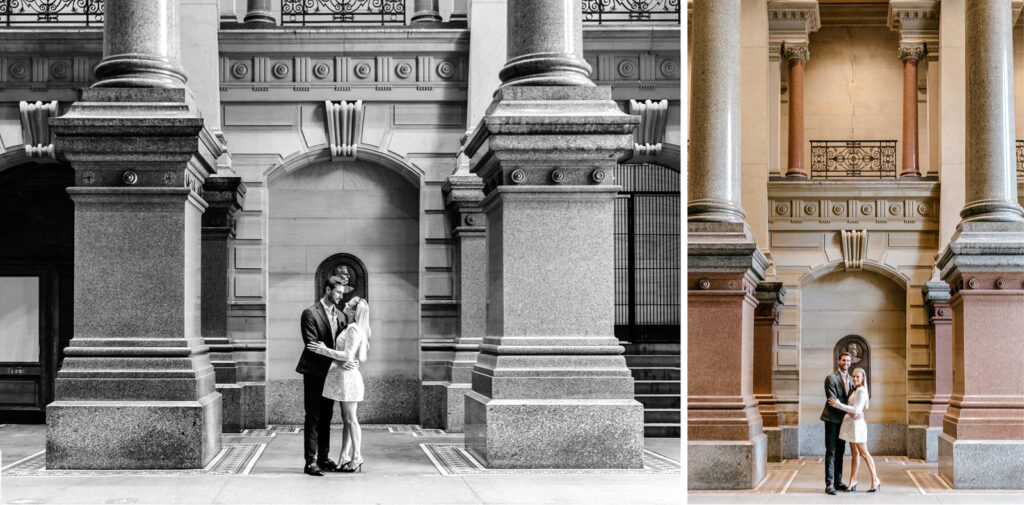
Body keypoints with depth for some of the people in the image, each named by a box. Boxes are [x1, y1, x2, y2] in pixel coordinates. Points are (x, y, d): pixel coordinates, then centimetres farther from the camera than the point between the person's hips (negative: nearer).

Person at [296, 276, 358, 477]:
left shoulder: (341, 315, 12)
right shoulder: (310, 313, -10)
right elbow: (312, 345, -16)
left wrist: (350, 359, -6)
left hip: (330, 373, 7)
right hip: (314, 372, -6)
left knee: (326, 417, 11)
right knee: (313, 417, -4)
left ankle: (323, 458, 18)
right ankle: (310, 461, -3)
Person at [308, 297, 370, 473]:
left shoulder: (353, 329, -15)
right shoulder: (357, 329, 14)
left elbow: (347, 356, -20)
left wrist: (323, 350, -17)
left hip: (347, 375, -10)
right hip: (343, 376, 10)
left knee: (351, 419, -5)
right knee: (347, 419, 9)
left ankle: (357, 458, -1)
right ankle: (345, 458, 12)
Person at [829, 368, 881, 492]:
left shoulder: (861, 391, -14)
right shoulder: (855, 390, 14)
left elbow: (855, 409, -20)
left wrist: (837, 404, -19)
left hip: (857, 423, -9)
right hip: (851, 423, 9)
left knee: (864, 453, -1)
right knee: (854, 453, 8)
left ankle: (875, 480, 7)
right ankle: (852, 481, 10)